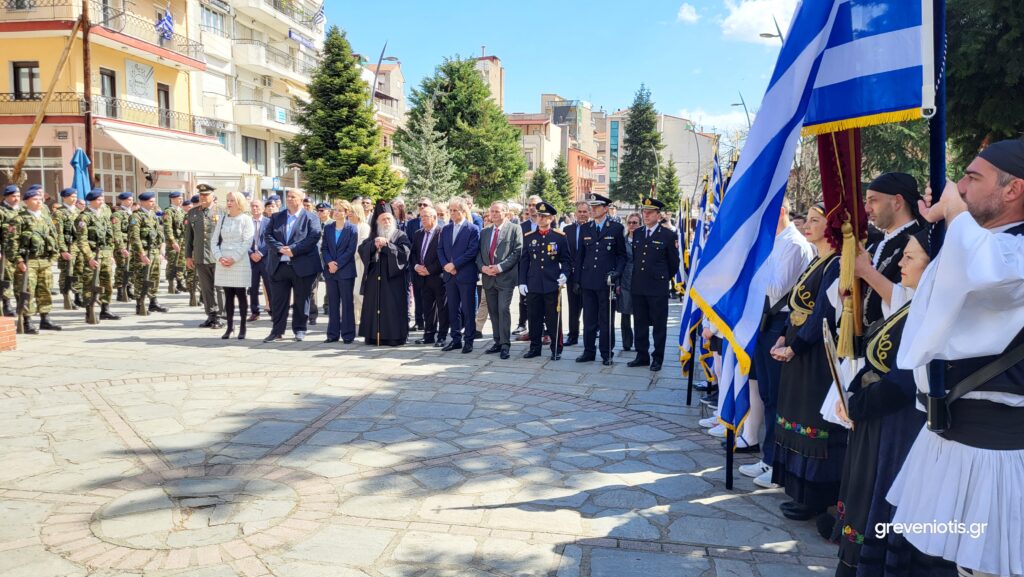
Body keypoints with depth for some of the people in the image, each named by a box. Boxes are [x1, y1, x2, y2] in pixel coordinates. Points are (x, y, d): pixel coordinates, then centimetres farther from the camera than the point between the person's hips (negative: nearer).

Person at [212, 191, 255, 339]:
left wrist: (234, 259, -15)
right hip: (223, 263, 4)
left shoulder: (246, 219, -1)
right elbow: (214, 241, 10)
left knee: (240, 295, 0)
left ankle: (242, 328, 5)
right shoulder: (222, 220, 12)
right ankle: (229, 327, 10)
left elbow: (247, 242, -9)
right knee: (228, 296, 6)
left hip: (240, 263, -4)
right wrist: (219, 257, -6)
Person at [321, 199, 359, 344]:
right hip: (330, 271, 4)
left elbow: (351, 250, -9)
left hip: (346, 271, -4)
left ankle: (348, 334, 6)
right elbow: (324, 248, 7)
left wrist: (337, 264, -14)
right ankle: (333, 334, 14)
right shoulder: (328, 228, 11)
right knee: (332, 303, 8)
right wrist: (329, 262, -10)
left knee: (347, 303, 1)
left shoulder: (352, 228, -3)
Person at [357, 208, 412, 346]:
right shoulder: (373, 235, 16)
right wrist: (374, 244, -13)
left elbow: (404, 252, -10)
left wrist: (386, 244, -15)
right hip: (374, 278, 4)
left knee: (393, 307, -6)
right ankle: (374, 336, 7)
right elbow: (362, 249, 4)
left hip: (393, 278, -4)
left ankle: (394, 336, -2)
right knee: (374, 306, 3)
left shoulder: (400, 235, 5)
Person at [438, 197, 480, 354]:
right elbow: (440, 249, 11)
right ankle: (456, 339, 17)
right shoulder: (445, 229, 14)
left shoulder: (473, 229, -4)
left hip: (466, 275, -5)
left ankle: (469, 340, 8)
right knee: (453, 309, 9)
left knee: (468, 309, 0)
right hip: (449, 275, 5)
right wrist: (445, 265, -7)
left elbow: (472, 251, -13)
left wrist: (454, 264, -15)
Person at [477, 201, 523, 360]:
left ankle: (505, 344, -6)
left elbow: (517, 251, -9)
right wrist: (483, 267, -6)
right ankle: (498, 342, 17)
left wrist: (500, 267, -15)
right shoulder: (485, 232, 16)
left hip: (506, 277, -6)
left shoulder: (514, 229, 0)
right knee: (493, 312, 9)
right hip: (488, 278, 6)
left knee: (504, 310, -10)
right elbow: (479, 253, 13)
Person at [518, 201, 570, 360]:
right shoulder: (529, 237, 7)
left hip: (552, 285, -2)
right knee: (534, 318, 8)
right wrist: (522, 282, 3)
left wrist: (564, 274, -14)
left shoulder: (560, 237, 1)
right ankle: (535, 347, 19)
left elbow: (565, 260, 4)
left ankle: (556, 349, 12)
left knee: (553, 319, 2)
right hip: (533, 285, 3)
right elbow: (524, 261, 9)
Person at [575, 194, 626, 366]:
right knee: (589, 319, 8)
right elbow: (580, 255, 11)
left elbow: (622, 254, 4)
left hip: (606, 281, -3)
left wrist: (617, 272, -11)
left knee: (606, 320, 3)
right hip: (588, 281, 3)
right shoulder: (585, 229, 9)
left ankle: (607, 354, 12)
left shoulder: (616, 228, 0)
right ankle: (589, 352, 17)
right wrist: (576, 279, 7)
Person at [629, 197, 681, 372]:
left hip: (658, 288, -5)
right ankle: (642, 356, 19)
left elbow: (674, 263, 3)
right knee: (640, 323, 10)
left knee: (659, 324, 3)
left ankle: (657, 358, 12)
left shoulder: (668, 236, -4)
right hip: (638, 287, 5)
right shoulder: (637, 234, 10)